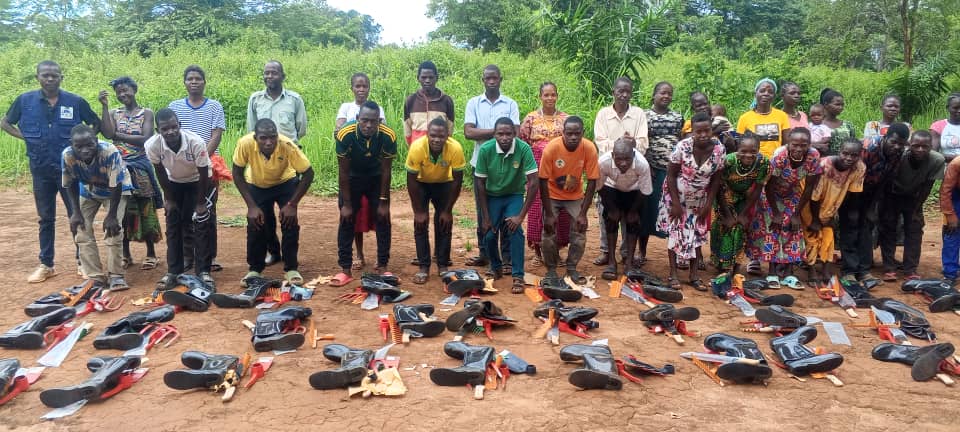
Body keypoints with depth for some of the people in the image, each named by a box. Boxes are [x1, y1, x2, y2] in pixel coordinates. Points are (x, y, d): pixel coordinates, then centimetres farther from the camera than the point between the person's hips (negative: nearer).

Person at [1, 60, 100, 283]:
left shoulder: (75, 102, -4)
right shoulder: (25, 101, -1)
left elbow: (97, 124, 9)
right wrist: (26, 138, -1)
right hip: (41, 169, 1)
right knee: (45, 218, 11)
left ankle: (83, 261, 14)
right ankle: (46, 265, 19)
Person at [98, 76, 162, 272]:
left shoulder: (146, 113, 2)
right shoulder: (114, 113, 9)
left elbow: (145, 139, -11)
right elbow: (107, 133, -10)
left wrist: (118, 135, -9)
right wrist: (105, 106, -10)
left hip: (139, 167, -3)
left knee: (145, 210, 1)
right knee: (121, 210, 5)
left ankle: (151, 253, 10)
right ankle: (125, 254, 16)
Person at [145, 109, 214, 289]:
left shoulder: (196, 142, -37)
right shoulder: (152, 145, -30)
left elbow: (204, 174, -23)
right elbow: (160, 173, -11)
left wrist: (201, 203, -15)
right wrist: (168, 198, -4)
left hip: (198, 182, -2)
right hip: (174, 182, 3)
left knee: (202, 225, -7)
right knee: (173, 225, 2)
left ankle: (203, 271, 1)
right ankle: (173, 271, 11)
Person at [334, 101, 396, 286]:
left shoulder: (388, 136, -30)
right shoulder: (345, 135, -33)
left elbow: (386, 171, -16)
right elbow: (343, 172, -21)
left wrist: (383, 202, -13)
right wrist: (346, 203, -17)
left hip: (376, 178, 1)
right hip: (352, 178, -1)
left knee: (382, 220, -1)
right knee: (347, 221, -4)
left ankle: (382, 267, 10)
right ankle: (345, 270, 3)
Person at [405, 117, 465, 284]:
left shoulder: (455, 149, -34)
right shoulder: (417, 147, -36)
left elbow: (457, 181, -20)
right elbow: (411, 181, -24)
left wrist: (448, 210, -16)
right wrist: (419, 211, -19)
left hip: (444, 183, 1)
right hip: (421, 183, 0)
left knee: (444, 223, -4)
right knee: (420, 223, -8)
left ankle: (443, 266, 9)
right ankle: (423, 267, 1)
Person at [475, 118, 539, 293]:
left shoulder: (523, 149, -27)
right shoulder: (485, 150, -23)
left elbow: (533, 183, -24)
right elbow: (480, 184, -13)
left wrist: (521, 216, -26)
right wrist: (485, 217, -11)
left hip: (515, 195, -1)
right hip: (492, 195, 1)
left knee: (515, 230, -22)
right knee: (489, 234, -2)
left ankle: (518, 277, -13)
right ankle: (496, 268, 28)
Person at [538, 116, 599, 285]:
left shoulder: (589, 148, -24)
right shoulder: (551, 148, -28)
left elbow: (592, 181, -16)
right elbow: (543, 181, -21)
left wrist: (583, 213, -18)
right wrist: (549, 214, -20)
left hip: (575, 196, 2)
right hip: (552, 195, -1)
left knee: (580, 232, -6)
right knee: (549, 233, -10)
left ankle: (572, 268, 13)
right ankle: (551, 270, 8)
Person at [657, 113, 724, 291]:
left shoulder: (719, 149, -15)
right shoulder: (682, 147, -23)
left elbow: (716, 179, -4)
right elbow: (671, 175, -15)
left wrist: (708, 204, -5)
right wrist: (676, 203, -15)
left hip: (699, 200, 3)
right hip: (677, 197, -3)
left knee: (697, 235, 7)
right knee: (675, 233, 1)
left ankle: (695, 276, 15)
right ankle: (673, 274, 10)